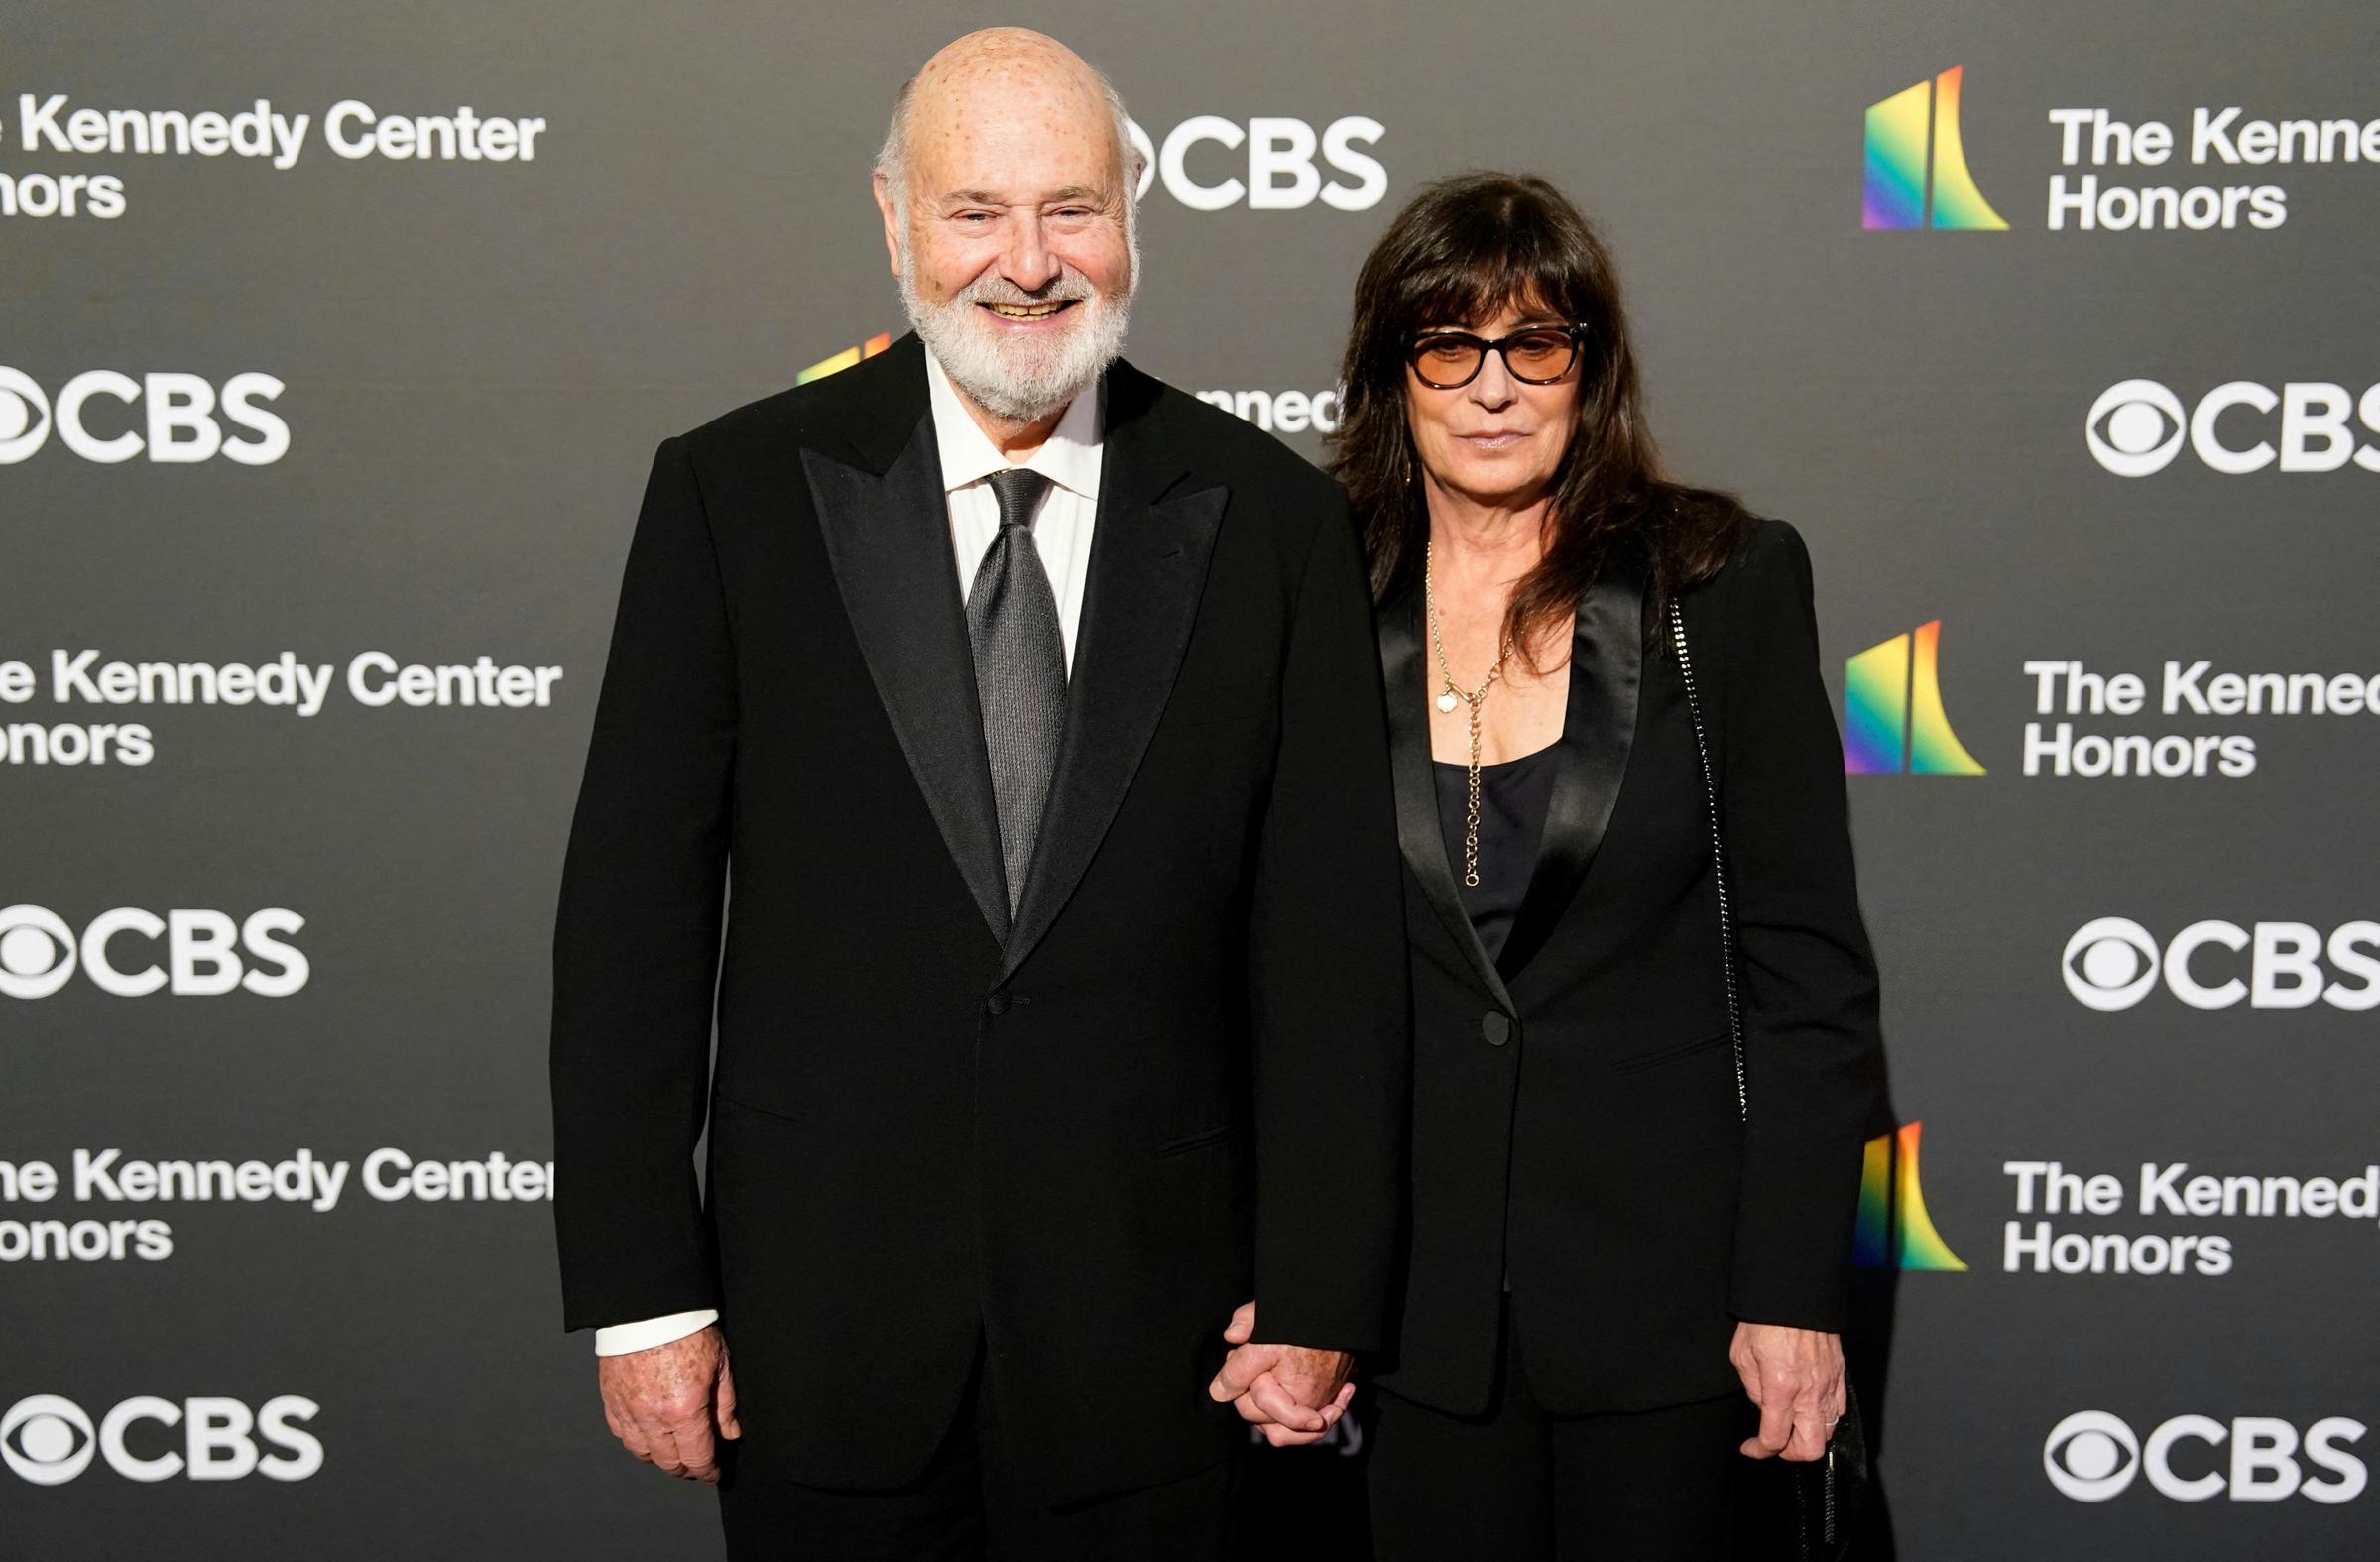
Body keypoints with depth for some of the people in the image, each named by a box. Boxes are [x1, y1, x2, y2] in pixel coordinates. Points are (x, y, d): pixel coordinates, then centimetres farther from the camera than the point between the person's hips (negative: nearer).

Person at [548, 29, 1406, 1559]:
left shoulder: (1272, 517, -1)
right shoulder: (737, 491, -2)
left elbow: (1332, 932, -1)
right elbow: (635, 910, -2)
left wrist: (1319, 1291, -3)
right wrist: (639, 1290, -4)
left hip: (1153, 1332, 1)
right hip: (820, 1323, 0)